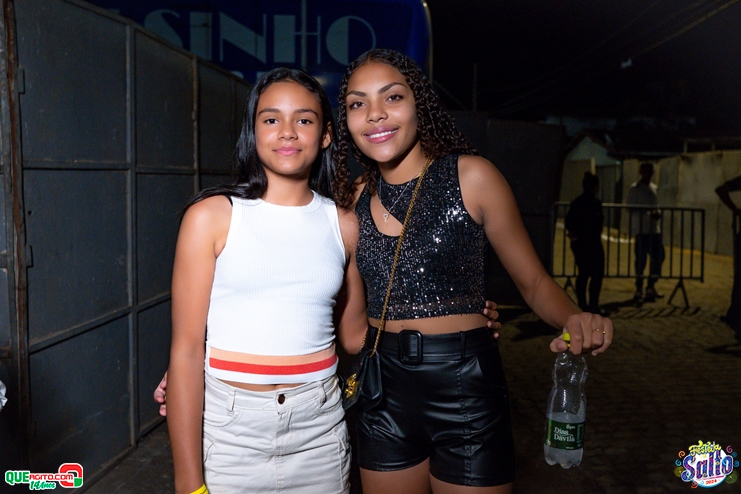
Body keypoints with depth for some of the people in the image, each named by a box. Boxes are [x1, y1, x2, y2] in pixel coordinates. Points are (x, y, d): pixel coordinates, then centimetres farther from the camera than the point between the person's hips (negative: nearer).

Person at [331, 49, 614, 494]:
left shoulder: (471, 176, -10)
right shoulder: (356, 198, 2)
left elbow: (534, 282, -6)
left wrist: (575, 320, -25)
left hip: (465, 389, -3)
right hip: (383, 391, 4)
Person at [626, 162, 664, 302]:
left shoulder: (654, 187, 18)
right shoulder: (635, 188, -3)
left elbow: (656, 206, 23)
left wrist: (657, 213, -1)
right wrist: (647, 211, -21)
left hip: (654, 228, 7)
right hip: (641, 229, -7)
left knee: (658, 256, 6)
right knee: (641, 258, -5)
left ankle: (651, 287, 19)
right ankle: (639, 289, 4)